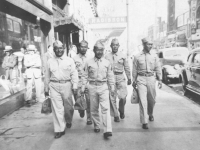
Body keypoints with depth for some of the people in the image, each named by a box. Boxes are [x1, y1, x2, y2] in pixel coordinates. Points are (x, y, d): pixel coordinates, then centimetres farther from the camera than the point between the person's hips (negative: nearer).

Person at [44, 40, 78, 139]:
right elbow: (47, 76, 12)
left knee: (68, 107, 8)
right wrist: (46, 89, 13)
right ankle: (59, 129, 13)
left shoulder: (69, 60, 3)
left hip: (66, 85, -1)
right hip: (54, 86, 1)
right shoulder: (50, 61, 8)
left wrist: (75, 86, -7)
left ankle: (68, 121, 39)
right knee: (57, 108, 1)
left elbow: (74, 74, 0)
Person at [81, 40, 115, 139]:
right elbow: (85, 76, 5)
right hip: (92, 87, 1)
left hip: (103, 87, -1)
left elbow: (110, 76, 8)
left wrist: (112, 87, 5)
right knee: (94, 108, 11)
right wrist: (83, 87, 0)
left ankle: (107, 130, -8)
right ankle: (96, 126, 29)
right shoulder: (89, 62, 2)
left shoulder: (107, 62, 4)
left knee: (105, 108, -9)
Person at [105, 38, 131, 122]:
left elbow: (127, 68, 11)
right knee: (112, 98, 3)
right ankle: (115, 115, 19)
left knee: (123, 97, -6)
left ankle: (121, 111, 24)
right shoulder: (107, 57, 4)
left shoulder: (123, 56, 6)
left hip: (121, 78, 0)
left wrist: (129, 78, 12)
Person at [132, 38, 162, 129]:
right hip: (141, 79, -2)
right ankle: (144, 122, -2)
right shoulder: (137, 57, 1)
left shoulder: (154, 56, 6)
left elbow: (158, 68, 8)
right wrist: (134, 81, 8)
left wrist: (160, 79, 2)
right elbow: (134, 70, 6)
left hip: (151, 78, 3)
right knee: (143, 100, -8)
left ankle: (150, 114, 41)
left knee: (152, 100, 12)